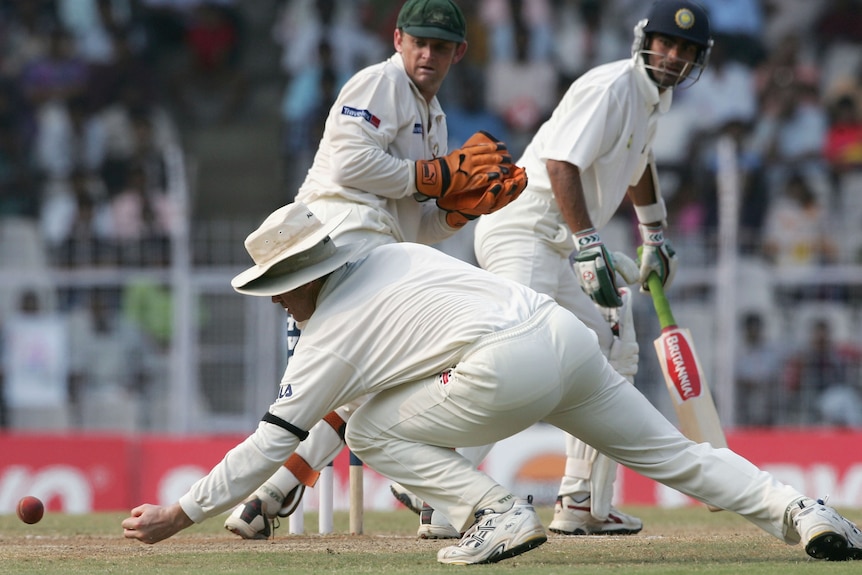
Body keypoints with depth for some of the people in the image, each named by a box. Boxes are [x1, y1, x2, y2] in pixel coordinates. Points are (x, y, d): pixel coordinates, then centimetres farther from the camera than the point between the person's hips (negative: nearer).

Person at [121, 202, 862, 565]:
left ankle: (497, 513, -3)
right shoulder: (399, 255, 25)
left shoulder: (328, 336, 7)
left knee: (371, 430, 10)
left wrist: (178, 515, 14)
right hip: (566, 331, 7)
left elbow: (270, 444, 8)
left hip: (505, 369, -7)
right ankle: (796, 511, -2)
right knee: (673, 452, 14)